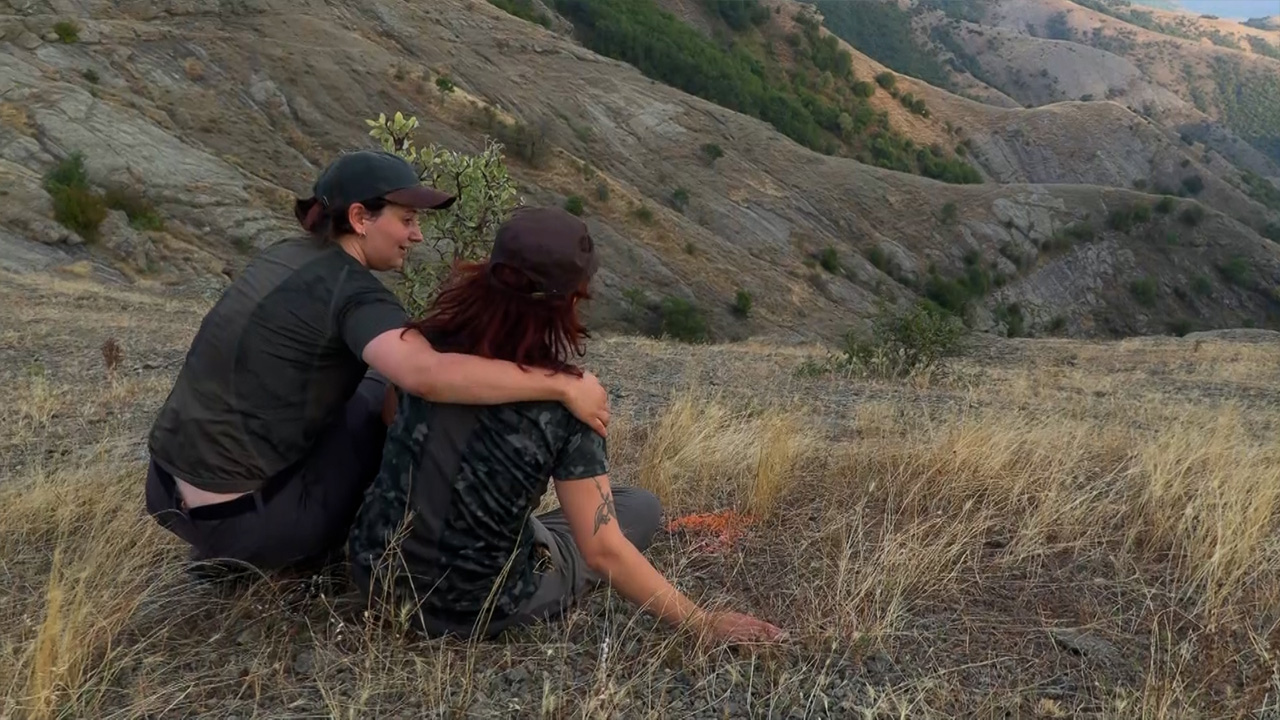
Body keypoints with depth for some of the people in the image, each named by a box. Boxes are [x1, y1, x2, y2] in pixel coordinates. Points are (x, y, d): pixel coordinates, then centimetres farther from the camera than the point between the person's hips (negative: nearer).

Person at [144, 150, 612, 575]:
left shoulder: (284, 257, 7)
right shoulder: (350, 289, -17)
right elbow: (427, 377, -37)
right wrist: (562, 386, -31)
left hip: (170, 491, 8)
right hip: (236, 516, -8)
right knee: (389, 393, 2)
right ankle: (312, 554, 16)